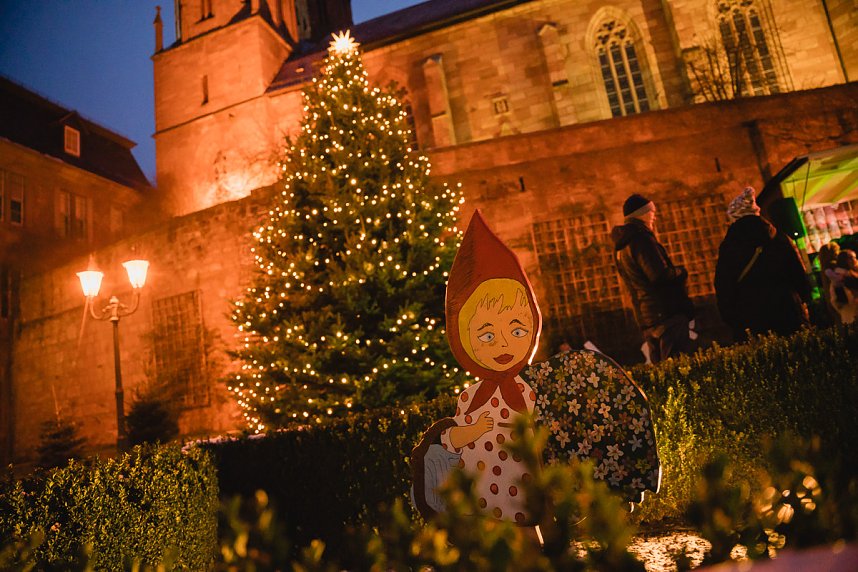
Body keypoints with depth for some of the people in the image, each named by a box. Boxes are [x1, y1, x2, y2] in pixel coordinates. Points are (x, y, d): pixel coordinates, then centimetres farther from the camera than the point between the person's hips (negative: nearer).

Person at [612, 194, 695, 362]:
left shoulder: (621, 246, 16)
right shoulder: (641, 238, -13)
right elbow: (661, 275, -20)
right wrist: (681, 272, -2)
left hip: (645, 317, 9)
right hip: (666, 312, -9)